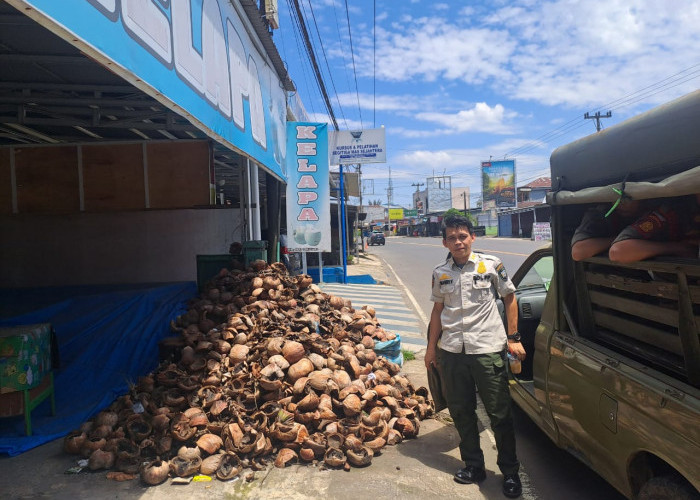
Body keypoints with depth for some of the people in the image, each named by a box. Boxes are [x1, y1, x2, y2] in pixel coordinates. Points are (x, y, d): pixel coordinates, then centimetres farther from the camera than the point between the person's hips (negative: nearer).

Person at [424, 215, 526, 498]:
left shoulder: (491, 265, -2)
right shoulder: (440, 273, 6)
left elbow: (509, 299, 6)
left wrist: (513, 338, 1)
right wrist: (431, 346, 14)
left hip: (487, 349, -3)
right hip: (452, 351, 4)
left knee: (499, 413, 4)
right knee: (460, 412, 12)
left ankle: (510, 472, 21)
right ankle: (473, 466, 29)